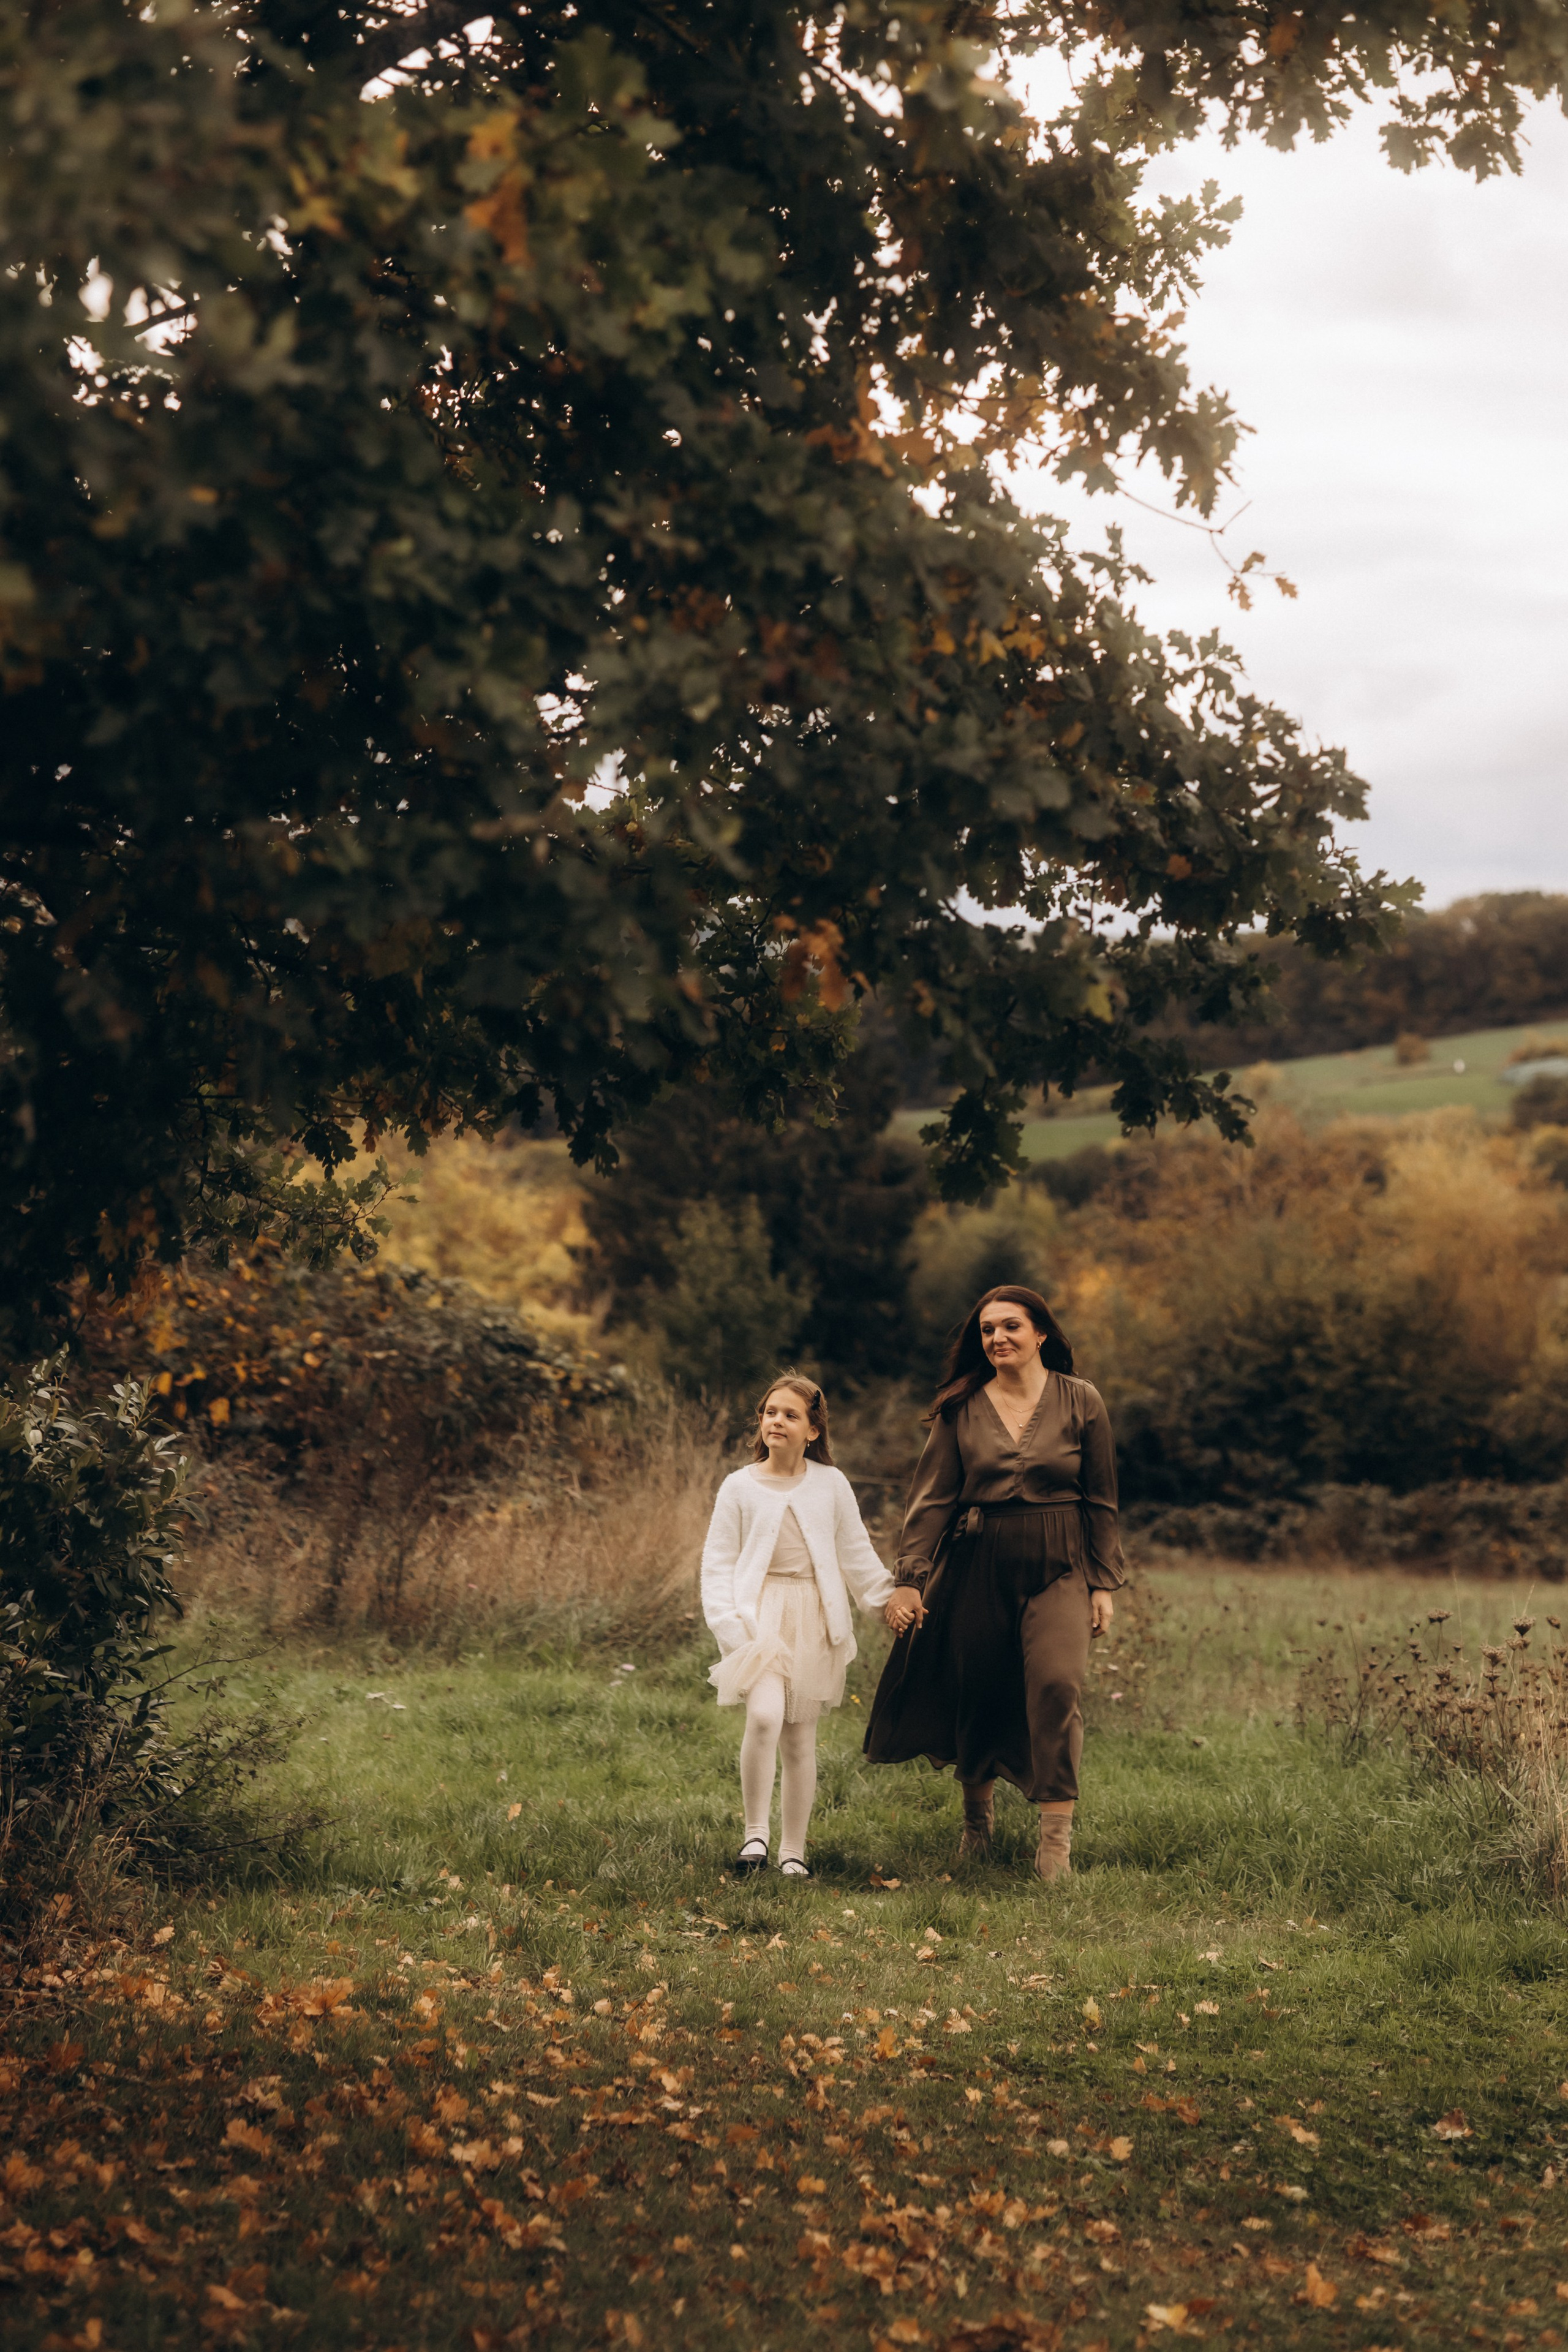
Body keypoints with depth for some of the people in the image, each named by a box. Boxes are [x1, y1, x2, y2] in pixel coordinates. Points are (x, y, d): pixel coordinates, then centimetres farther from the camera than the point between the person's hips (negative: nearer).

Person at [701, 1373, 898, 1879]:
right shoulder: (740, 1487, 1)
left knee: (801, 1739, 6)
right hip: (761, 1616, -2)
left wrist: (888, 1599, 5)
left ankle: (793, 1850, 17)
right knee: (765, 1716, -25)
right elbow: (718, 1562, 3)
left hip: (814, 1622, 2)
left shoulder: (831, 1485, 5)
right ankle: (755, 1833, -13)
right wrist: (727, 1623, -8)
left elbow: (856, 1554, 13)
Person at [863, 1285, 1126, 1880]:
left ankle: (1056, 1838, -18)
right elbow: (932, 1496, 2)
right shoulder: (961, 1409, 3)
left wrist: (1104, 1583, 3)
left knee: (1057, 1683, -19)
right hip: (978, 1564, 2)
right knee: (976, 1693, 8)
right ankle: (978, 1817, 31)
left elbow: (1102, 1500, 5)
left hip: (1058, 1568, -2)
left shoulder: (1080, 1402, 1)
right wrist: (909, 1578, -5)